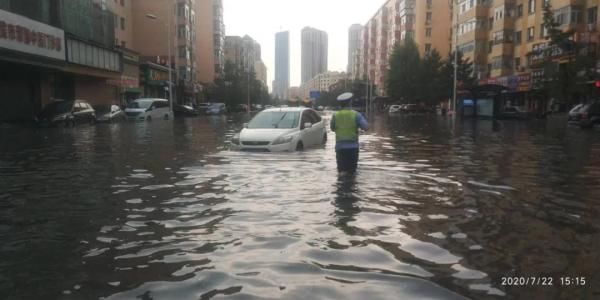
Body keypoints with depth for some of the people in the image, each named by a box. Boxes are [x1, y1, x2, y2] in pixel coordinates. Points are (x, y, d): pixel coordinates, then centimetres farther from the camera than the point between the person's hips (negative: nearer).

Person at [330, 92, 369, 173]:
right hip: (353, 147, -2)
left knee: (341, 171, 9)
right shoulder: (356, 115, -7)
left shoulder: (335, 115, -1)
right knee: (351, 171, 6)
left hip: (339, 146, 2)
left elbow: (332, 129, 11)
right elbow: (366, 127, -12)